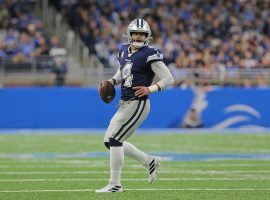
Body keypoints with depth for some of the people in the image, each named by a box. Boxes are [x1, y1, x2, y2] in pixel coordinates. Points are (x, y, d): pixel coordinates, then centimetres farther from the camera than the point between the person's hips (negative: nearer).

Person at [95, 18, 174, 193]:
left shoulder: (149, 54, -12)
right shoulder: (124, 51, 11)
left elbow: (169, 79, -12)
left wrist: (150, 89, -23)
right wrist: (111, 82, 10)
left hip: (137, 104, -9)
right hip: (125, 104, 9)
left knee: (114, 140, -11)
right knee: (110, 141, 10)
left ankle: (115, 184, -3)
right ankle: (150, 162, 21)